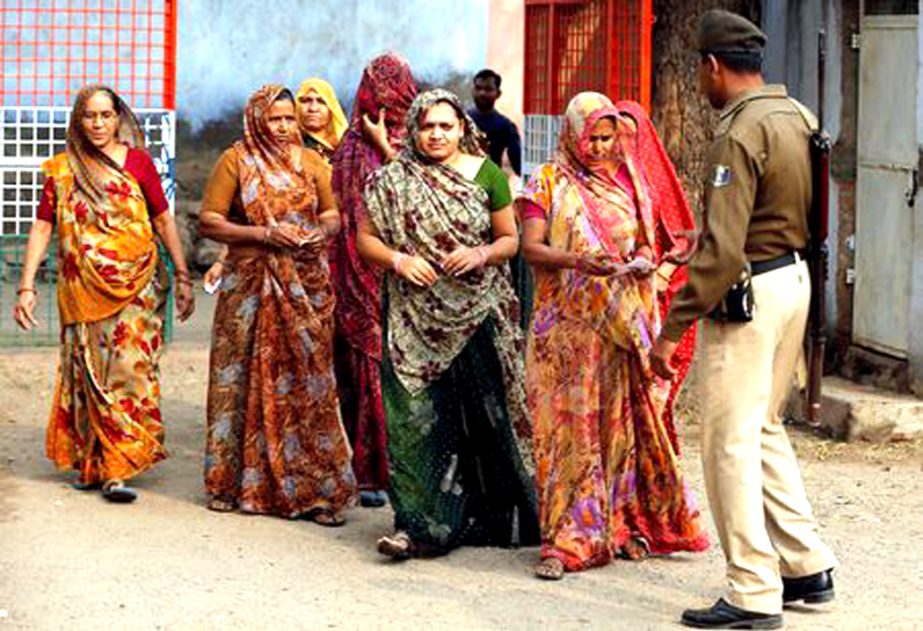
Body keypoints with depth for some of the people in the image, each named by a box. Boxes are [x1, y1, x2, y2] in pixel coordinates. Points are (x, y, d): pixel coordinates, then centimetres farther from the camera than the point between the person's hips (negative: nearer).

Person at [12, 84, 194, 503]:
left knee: (129, 369, -8)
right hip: (82, 289, 2)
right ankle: (89, 462, 17)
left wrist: (182, 277, 6)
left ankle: (118, 469, -9)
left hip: (136, 285, -1)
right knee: (86, 372, 5)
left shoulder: (137, 161, 3)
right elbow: (42, 228, 3)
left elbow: (163, 220, 8)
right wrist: (26, 287, -4)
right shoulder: (60, 169, 6)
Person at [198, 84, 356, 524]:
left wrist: (322, 232, -4)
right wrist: (263, 233, -14)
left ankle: (315, 489, 1)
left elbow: (333, 214, 19)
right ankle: (235, 482, 13)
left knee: (307, 382, -1)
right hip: (251, 285, -2)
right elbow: (208, 222, -4)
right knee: (246, 381, 2)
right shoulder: (235, 161, 1)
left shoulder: (309, 162, 11)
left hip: (306, 285, 2)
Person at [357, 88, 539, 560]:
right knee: (417, 415, -4)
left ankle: (491, 515, 15)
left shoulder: (486, 175, 4)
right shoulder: (392, 181, 5)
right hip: (415, 317, 0)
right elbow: (366, 237, 7)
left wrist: (482, 255, -12)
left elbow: (511, 238, 7)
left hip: (477, 313, 0)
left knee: (482, 413, 2)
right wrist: (398, 260, -11)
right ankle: (423, 523, 0)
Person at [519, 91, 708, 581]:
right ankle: (567, 538, -4)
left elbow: (645, 243, 15)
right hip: (567, 323, -3)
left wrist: (646, 262, -9)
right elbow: (530, 247, -8)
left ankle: (626, 523, 16)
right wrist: (578, 261, -24)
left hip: (624, 321, 3)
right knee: (569, 422, -6)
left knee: (623, 420, 5)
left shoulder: (629, 183, 12)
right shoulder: (550, 183, 1)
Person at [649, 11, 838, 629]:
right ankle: (808, 566, 24)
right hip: (796, 278, 9)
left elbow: (723, 250, -24)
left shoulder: (740, 134, -19)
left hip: (749, 294, -9)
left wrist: (672, 328, -20)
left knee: (731, 443, -1)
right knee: (765, 430, 20)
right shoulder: (798, 116, 8)